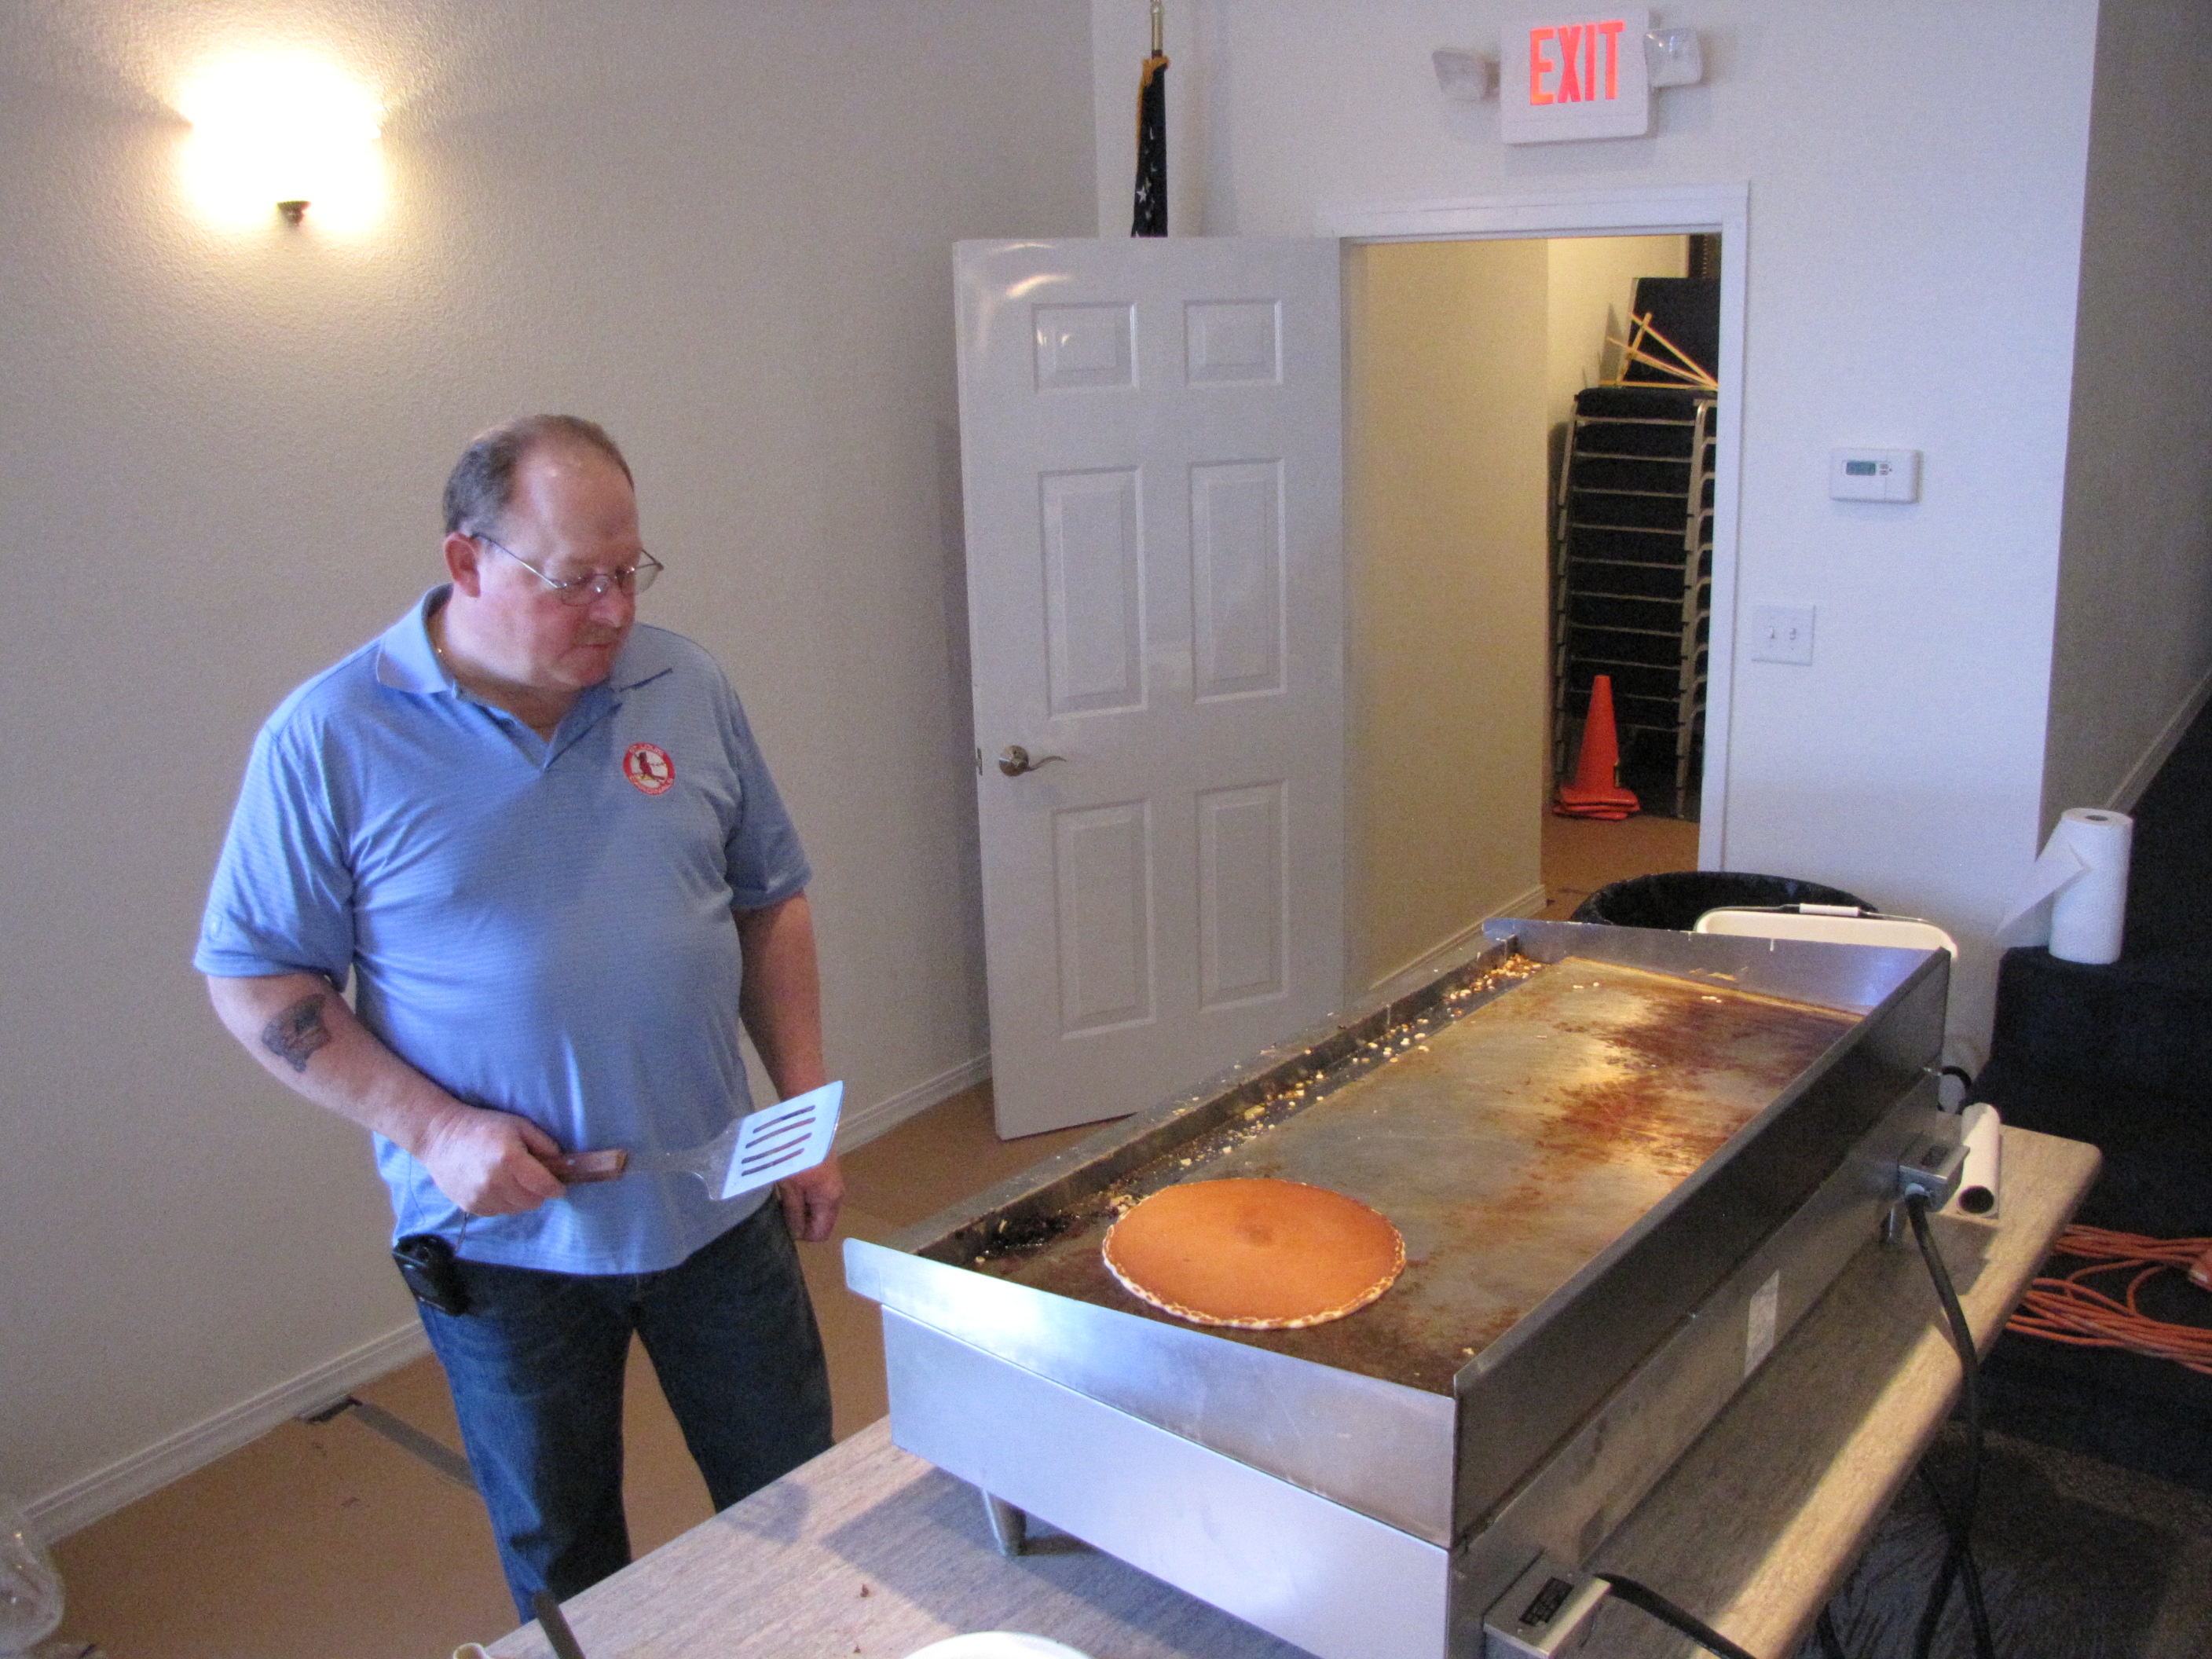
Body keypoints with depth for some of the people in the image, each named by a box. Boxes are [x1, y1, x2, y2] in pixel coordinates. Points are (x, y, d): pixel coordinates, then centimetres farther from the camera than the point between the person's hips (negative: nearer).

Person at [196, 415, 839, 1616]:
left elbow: (769, 901, 6)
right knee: (565, 1574, 19)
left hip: (718, 1212, 3)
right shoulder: (331, 737, -11)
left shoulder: (686, 690, -2)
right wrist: (432, 1128, -17)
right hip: (503, 1240, -2)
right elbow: (252, 978, -6)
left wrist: (806, 1115, 1)